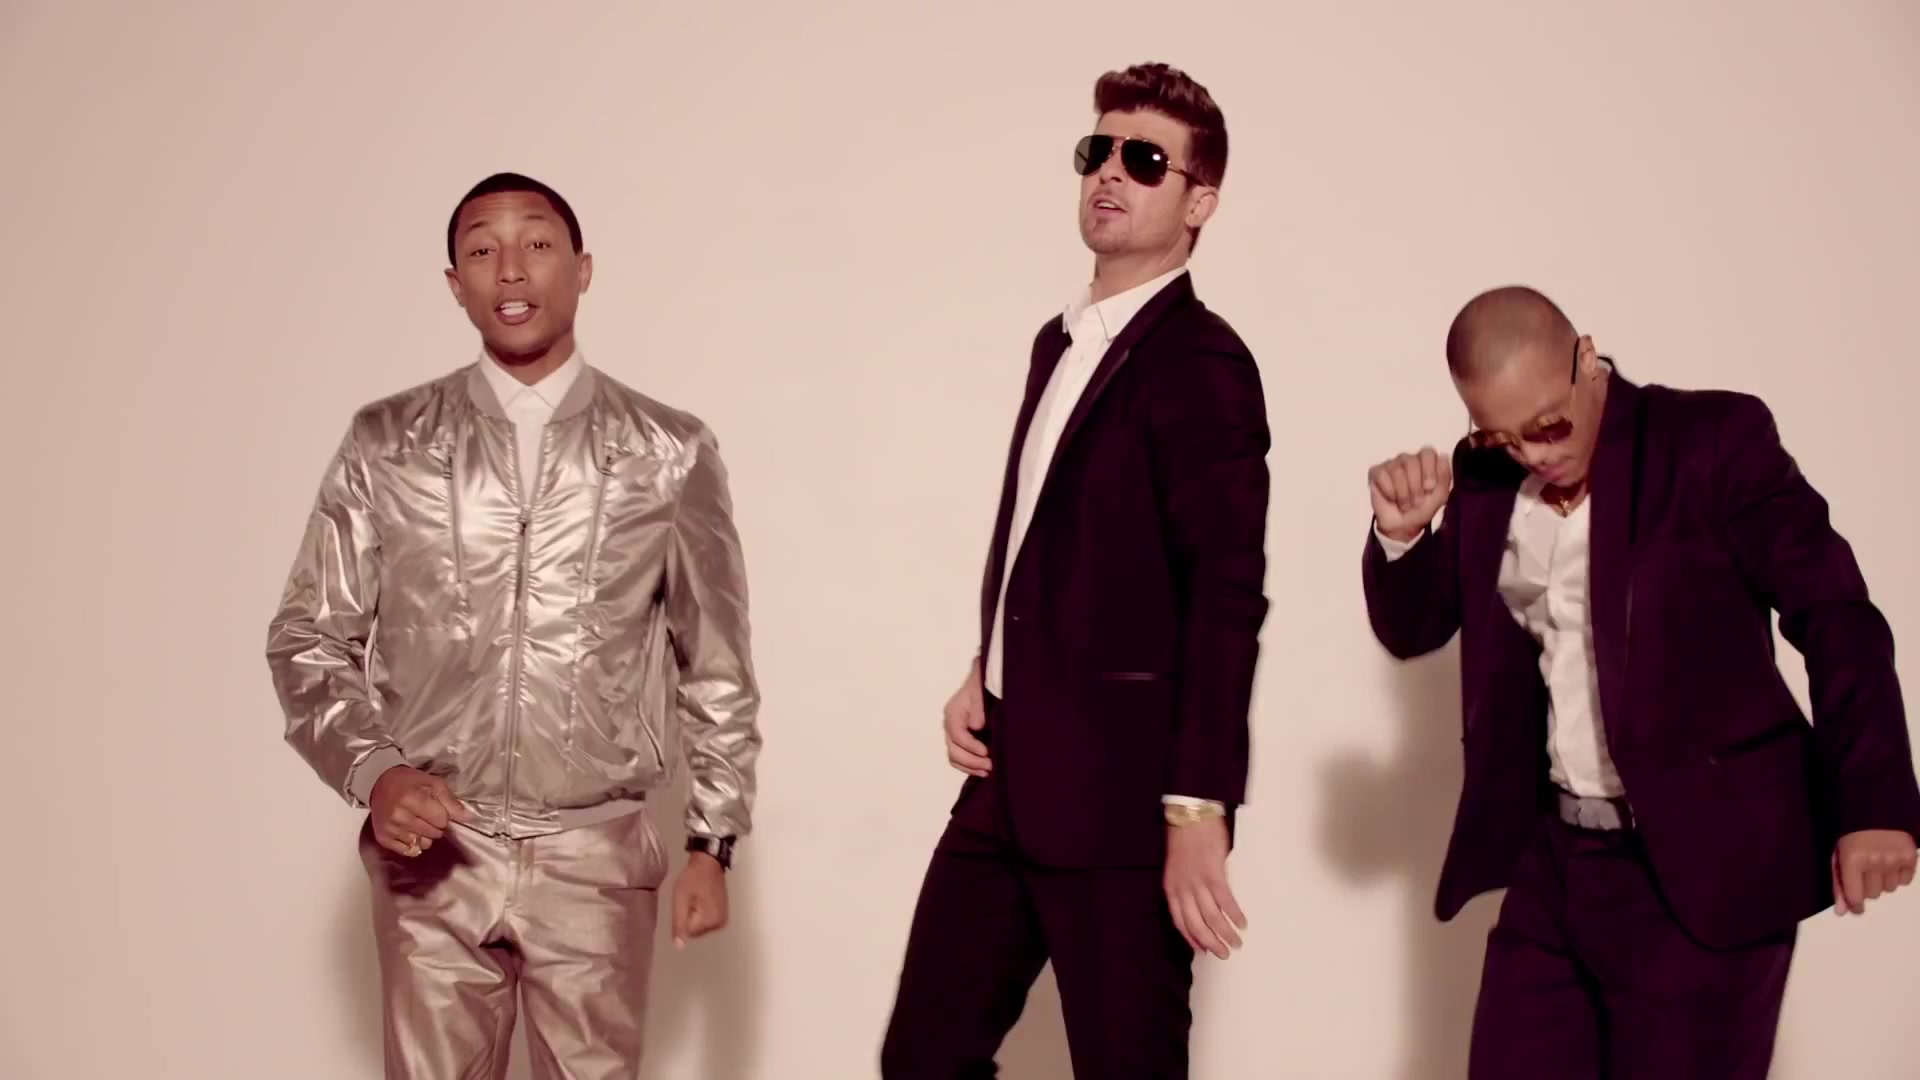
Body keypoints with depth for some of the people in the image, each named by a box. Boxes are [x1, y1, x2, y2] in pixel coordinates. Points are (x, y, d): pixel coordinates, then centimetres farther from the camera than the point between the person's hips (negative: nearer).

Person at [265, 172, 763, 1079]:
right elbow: (309, 641, 5)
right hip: (433, 849, 1)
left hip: (595, 856, 0)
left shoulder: (670, 454, 1)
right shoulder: (386, 447, 1)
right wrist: (372, 773, -11)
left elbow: (715, 662, 6)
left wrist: (713, 838, 5)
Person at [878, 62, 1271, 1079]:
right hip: (1009, 780, 8)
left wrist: (1198, 811, -23)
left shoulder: (1199, 363, -12)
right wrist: (984, 676, 8)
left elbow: (1226, 600, -18)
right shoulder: (1062, 341, 15)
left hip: (1116, 797, -8)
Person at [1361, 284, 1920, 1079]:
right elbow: (1411, 631, 13)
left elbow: (1837, 619, -11)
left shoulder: (1716, 438, -9)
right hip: (1551, 859, 6)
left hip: (1699, 865, -5)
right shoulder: (1484, 476, 6)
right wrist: (1400, 534, -8)